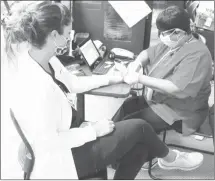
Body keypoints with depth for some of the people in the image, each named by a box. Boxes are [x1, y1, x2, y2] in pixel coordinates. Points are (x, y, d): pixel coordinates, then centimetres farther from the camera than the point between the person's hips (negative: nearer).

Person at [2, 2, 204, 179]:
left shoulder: (41, 57, -6)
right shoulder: (35, 85, -35)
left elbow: (72, 83, 10)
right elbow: (48, 142, -27)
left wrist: (110, 78, 10)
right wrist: (94, 130, -19)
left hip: (66, 135, 8)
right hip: (60, 157, -8)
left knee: (139, 148, 5)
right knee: (139, 127, -5)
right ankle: (170, 158, 26)